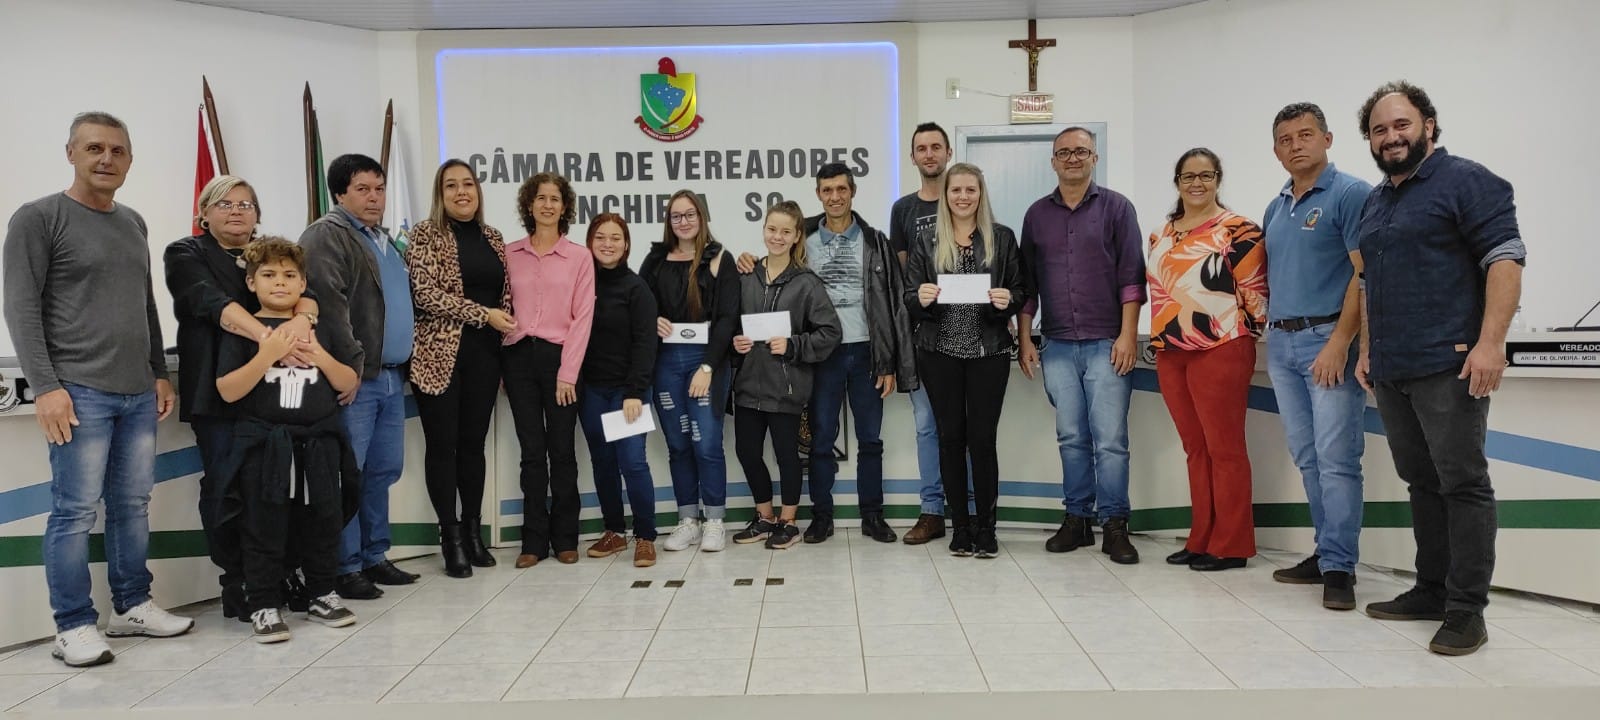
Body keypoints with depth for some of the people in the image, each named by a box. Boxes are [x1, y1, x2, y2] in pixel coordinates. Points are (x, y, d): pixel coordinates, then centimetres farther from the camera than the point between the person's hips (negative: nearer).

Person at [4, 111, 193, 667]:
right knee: (75, 511, -3)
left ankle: (132, 606, 21)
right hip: (79, 392, -6)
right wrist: (45, 386, -14)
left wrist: (160, 373, 17)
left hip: (139, 393, 6)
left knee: (133, 505, 10)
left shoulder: (133, 223, 16)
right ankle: (74, 627, 6)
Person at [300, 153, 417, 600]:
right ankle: (346, 567, 4)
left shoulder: (387, 241, 21)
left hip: (392, 377, 9)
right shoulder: (327, 236, -6)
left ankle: (374, 557, 23)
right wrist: (351, 364, -20)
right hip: (354, 379, -9)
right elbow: (329, 303, -17)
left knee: (384, 470, 13)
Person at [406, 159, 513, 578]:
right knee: (443, 445, -1)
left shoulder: (492, 237, 14)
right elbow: (426, 293, -12)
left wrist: (508, 330, 7)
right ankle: (451, 536, 8)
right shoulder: (426, 234, -2)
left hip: (484, 354, 5)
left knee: (474, 443, 9)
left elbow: (504, 291, 20)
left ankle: (473, 531, 19)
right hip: (440, 353, -4)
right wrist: (484, 315, -15)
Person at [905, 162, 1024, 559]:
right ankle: (959, 525, 16)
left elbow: (1020, 292, 7)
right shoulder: (927, 242, 5)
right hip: (940, 352, 1)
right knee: (951, 436, 5)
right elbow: (910, 300, 4)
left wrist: (1008, 300, -15)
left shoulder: (1002, 238, 5)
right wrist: (921, 298, -18)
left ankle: (986, 526, 12)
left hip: (989, 351, -1)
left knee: (982, 438, -2)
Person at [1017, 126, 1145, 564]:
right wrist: (1024, 339, 9)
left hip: (1107, 343, -3)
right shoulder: (1037, 214, 12)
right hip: (1057, 346, 3)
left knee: (1110, 439, -4)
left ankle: (1114, 525, 4)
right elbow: (1027, 282, 14)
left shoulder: (1116, 207, 4)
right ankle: (1077, 519, 16)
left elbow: (1131, 276, -2)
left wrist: (1128, 334, -9)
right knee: (1071, 438, 7)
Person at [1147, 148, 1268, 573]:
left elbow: (1255, 293, -7)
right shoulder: (1161, 236, 15)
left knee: (1224, 448, -3)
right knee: (1195, 449, 11)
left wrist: (1237, 339, -5)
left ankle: (1231, 545, 5)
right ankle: (1201, 539, 19)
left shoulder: (1237, 231, -5)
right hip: (1170, 356, 7)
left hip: (1220, 353, -7)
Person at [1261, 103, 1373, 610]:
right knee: (1307, 459, 11)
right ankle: (1328, 551, 21)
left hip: (1328, 342, -7)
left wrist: (1340, 343, -19)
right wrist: (1269, 329, 8)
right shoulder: (1275, 208, 16)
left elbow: (1366, 274, -13)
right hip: (1281, 344, 7)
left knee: (1336, 459, -7)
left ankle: (1338, 567, -2)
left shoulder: (1350, 194, -5)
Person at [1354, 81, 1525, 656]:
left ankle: (1466, 610, 1)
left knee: (1462, 484, -4)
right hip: (1392, 372, 8)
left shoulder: (1465, 181, -3)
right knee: (1421, 482, 13)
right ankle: (1431, 591, 21)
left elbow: (1505, 258, -12)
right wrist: (1369, 349, 19)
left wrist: (1491, 342, -20)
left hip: (1448, 367, -8)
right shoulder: (1375, 202, 19)